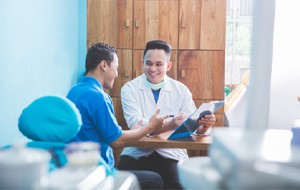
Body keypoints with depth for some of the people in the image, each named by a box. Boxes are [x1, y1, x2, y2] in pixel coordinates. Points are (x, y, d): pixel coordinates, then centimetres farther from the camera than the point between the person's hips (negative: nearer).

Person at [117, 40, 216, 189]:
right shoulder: (130, 89, -1)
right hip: (137, 153, -1)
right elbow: (135, 124, -17)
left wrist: (204, 125, -27)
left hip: (171, 155, 2)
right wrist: (170, 125, -33)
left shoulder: (181, 90, 6)